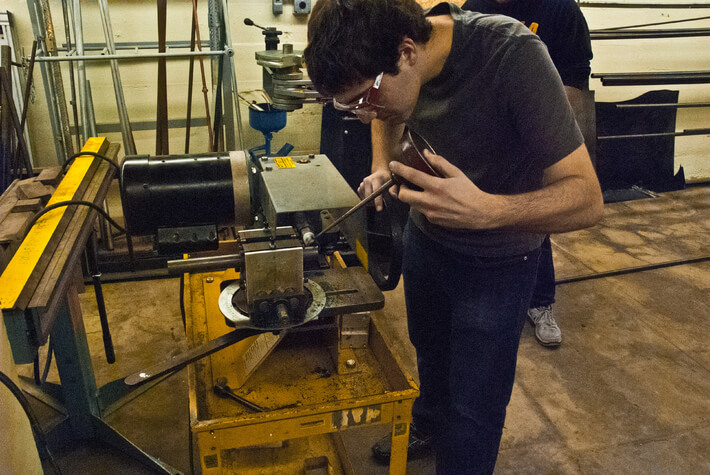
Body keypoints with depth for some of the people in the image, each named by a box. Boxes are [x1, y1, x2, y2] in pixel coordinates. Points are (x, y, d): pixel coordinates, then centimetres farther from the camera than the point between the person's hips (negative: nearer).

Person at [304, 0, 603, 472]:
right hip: (426, 234, 6)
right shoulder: (387, 63, -16)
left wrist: (486, 210, -48)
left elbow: (587, 198, -32)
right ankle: (428, 426, 58)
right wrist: (382, 168, -9)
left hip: (497, 260, -5)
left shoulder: (513, 56, -34)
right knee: (430, 350, 28)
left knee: (473, 407, 5)